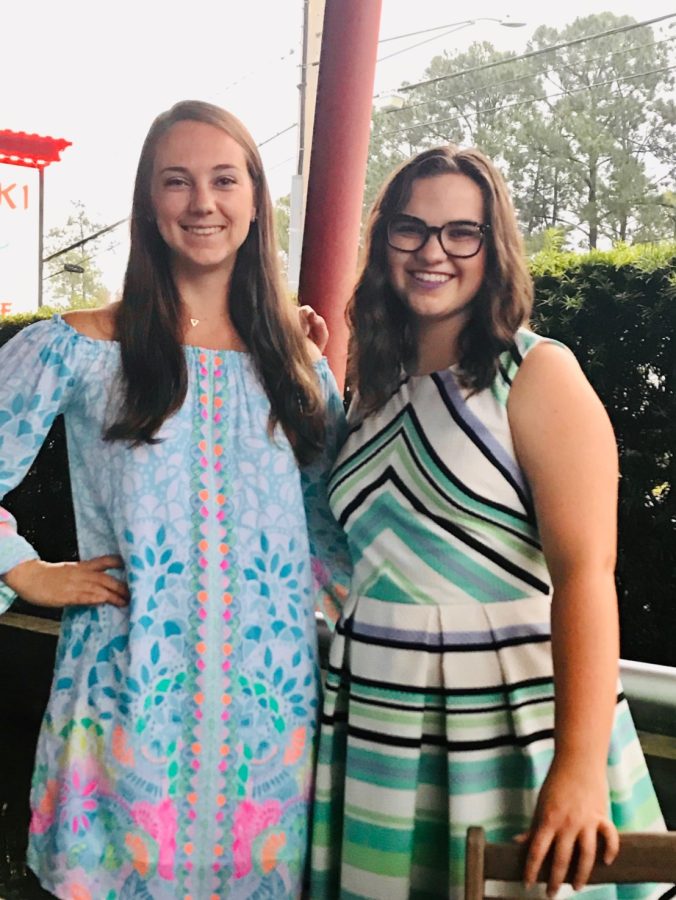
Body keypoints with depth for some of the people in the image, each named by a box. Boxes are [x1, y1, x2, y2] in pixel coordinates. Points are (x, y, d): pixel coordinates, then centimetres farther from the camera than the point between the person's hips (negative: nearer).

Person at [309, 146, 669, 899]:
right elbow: (364, 556, 12)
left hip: (507, 730, -5)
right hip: (375, 727, 6)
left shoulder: (538, 375, -8)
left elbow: (585, 573, -18)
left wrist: (579, 768, -26)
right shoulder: (376, 386, 10)